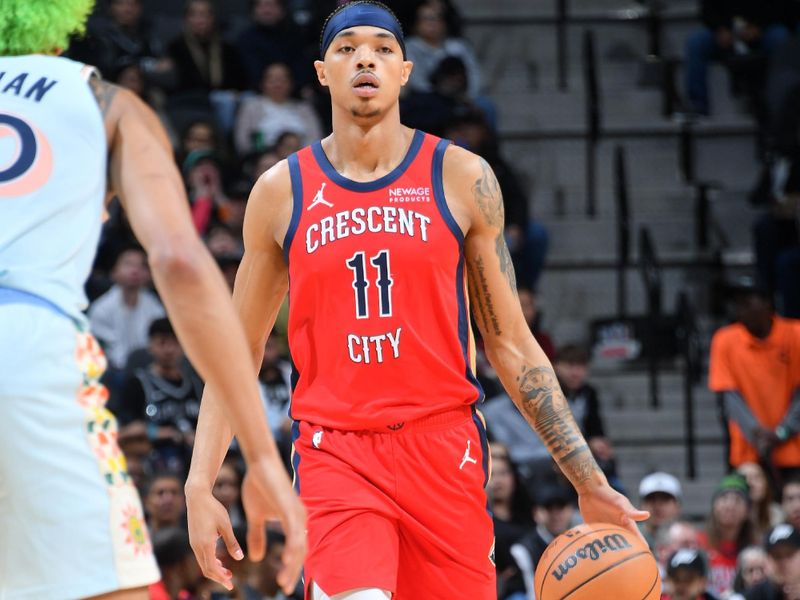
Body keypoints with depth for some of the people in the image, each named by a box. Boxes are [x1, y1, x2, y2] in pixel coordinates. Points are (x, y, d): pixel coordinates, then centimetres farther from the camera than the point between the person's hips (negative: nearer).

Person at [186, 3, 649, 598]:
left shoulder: (460, 178, 4)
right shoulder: (281, 192, 6)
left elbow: (510, 346, 7)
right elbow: (238, 353, 12)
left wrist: (590, 483, 2)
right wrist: (201, 484, 2)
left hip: (443, 445, 1)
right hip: (336, 453, -1)